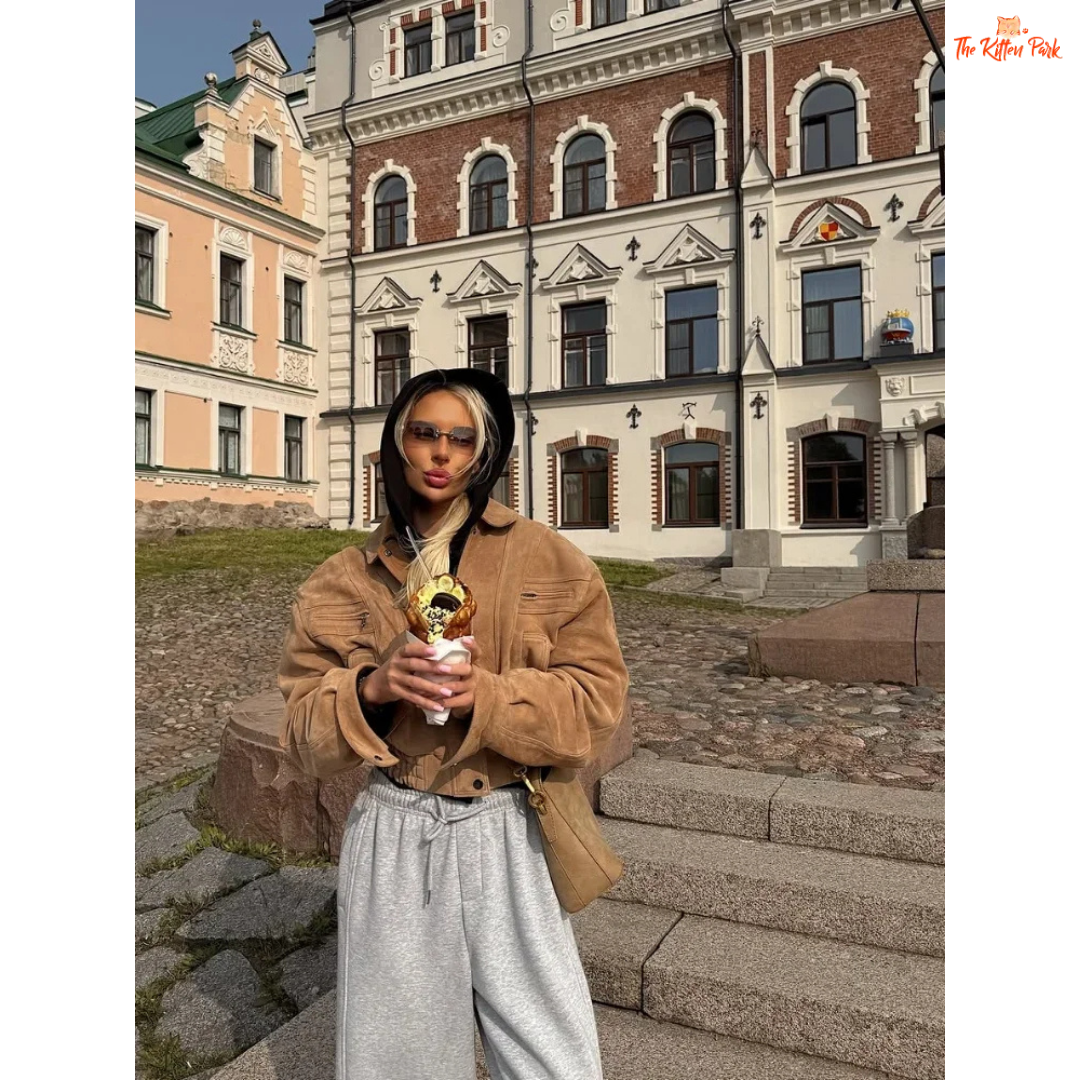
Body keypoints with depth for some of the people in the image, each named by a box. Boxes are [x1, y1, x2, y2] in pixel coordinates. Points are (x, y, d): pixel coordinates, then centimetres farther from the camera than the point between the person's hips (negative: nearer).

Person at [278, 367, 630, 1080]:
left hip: (508, 832, -1)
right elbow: (305, 727, 4)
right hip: (393, 833, 2)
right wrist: (370, 688, -17)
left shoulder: (550, 561, -3)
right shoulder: (345, 581, 3)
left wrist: (488, 696, -20)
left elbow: (597, 702, -5)